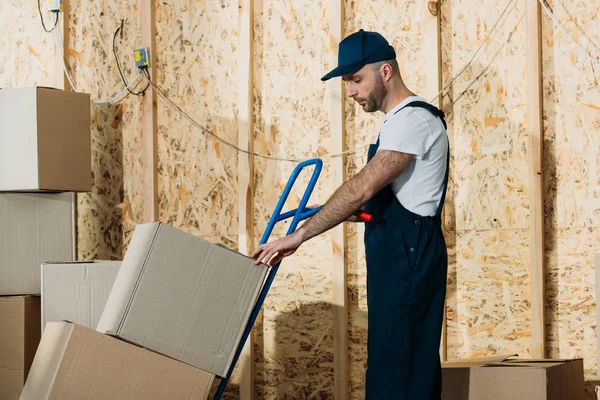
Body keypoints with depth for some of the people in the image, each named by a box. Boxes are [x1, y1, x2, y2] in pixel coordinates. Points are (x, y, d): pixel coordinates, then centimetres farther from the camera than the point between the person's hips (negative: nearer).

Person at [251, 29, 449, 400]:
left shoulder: (412, 119, -16)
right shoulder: (403, 118, 18)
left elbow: (363, 187, -27)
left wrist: (299, 235, -27)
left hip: (407, 256, -10)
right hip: (401, 256, 10)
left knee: (391, 369, -10)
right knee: (417, 363, 11)